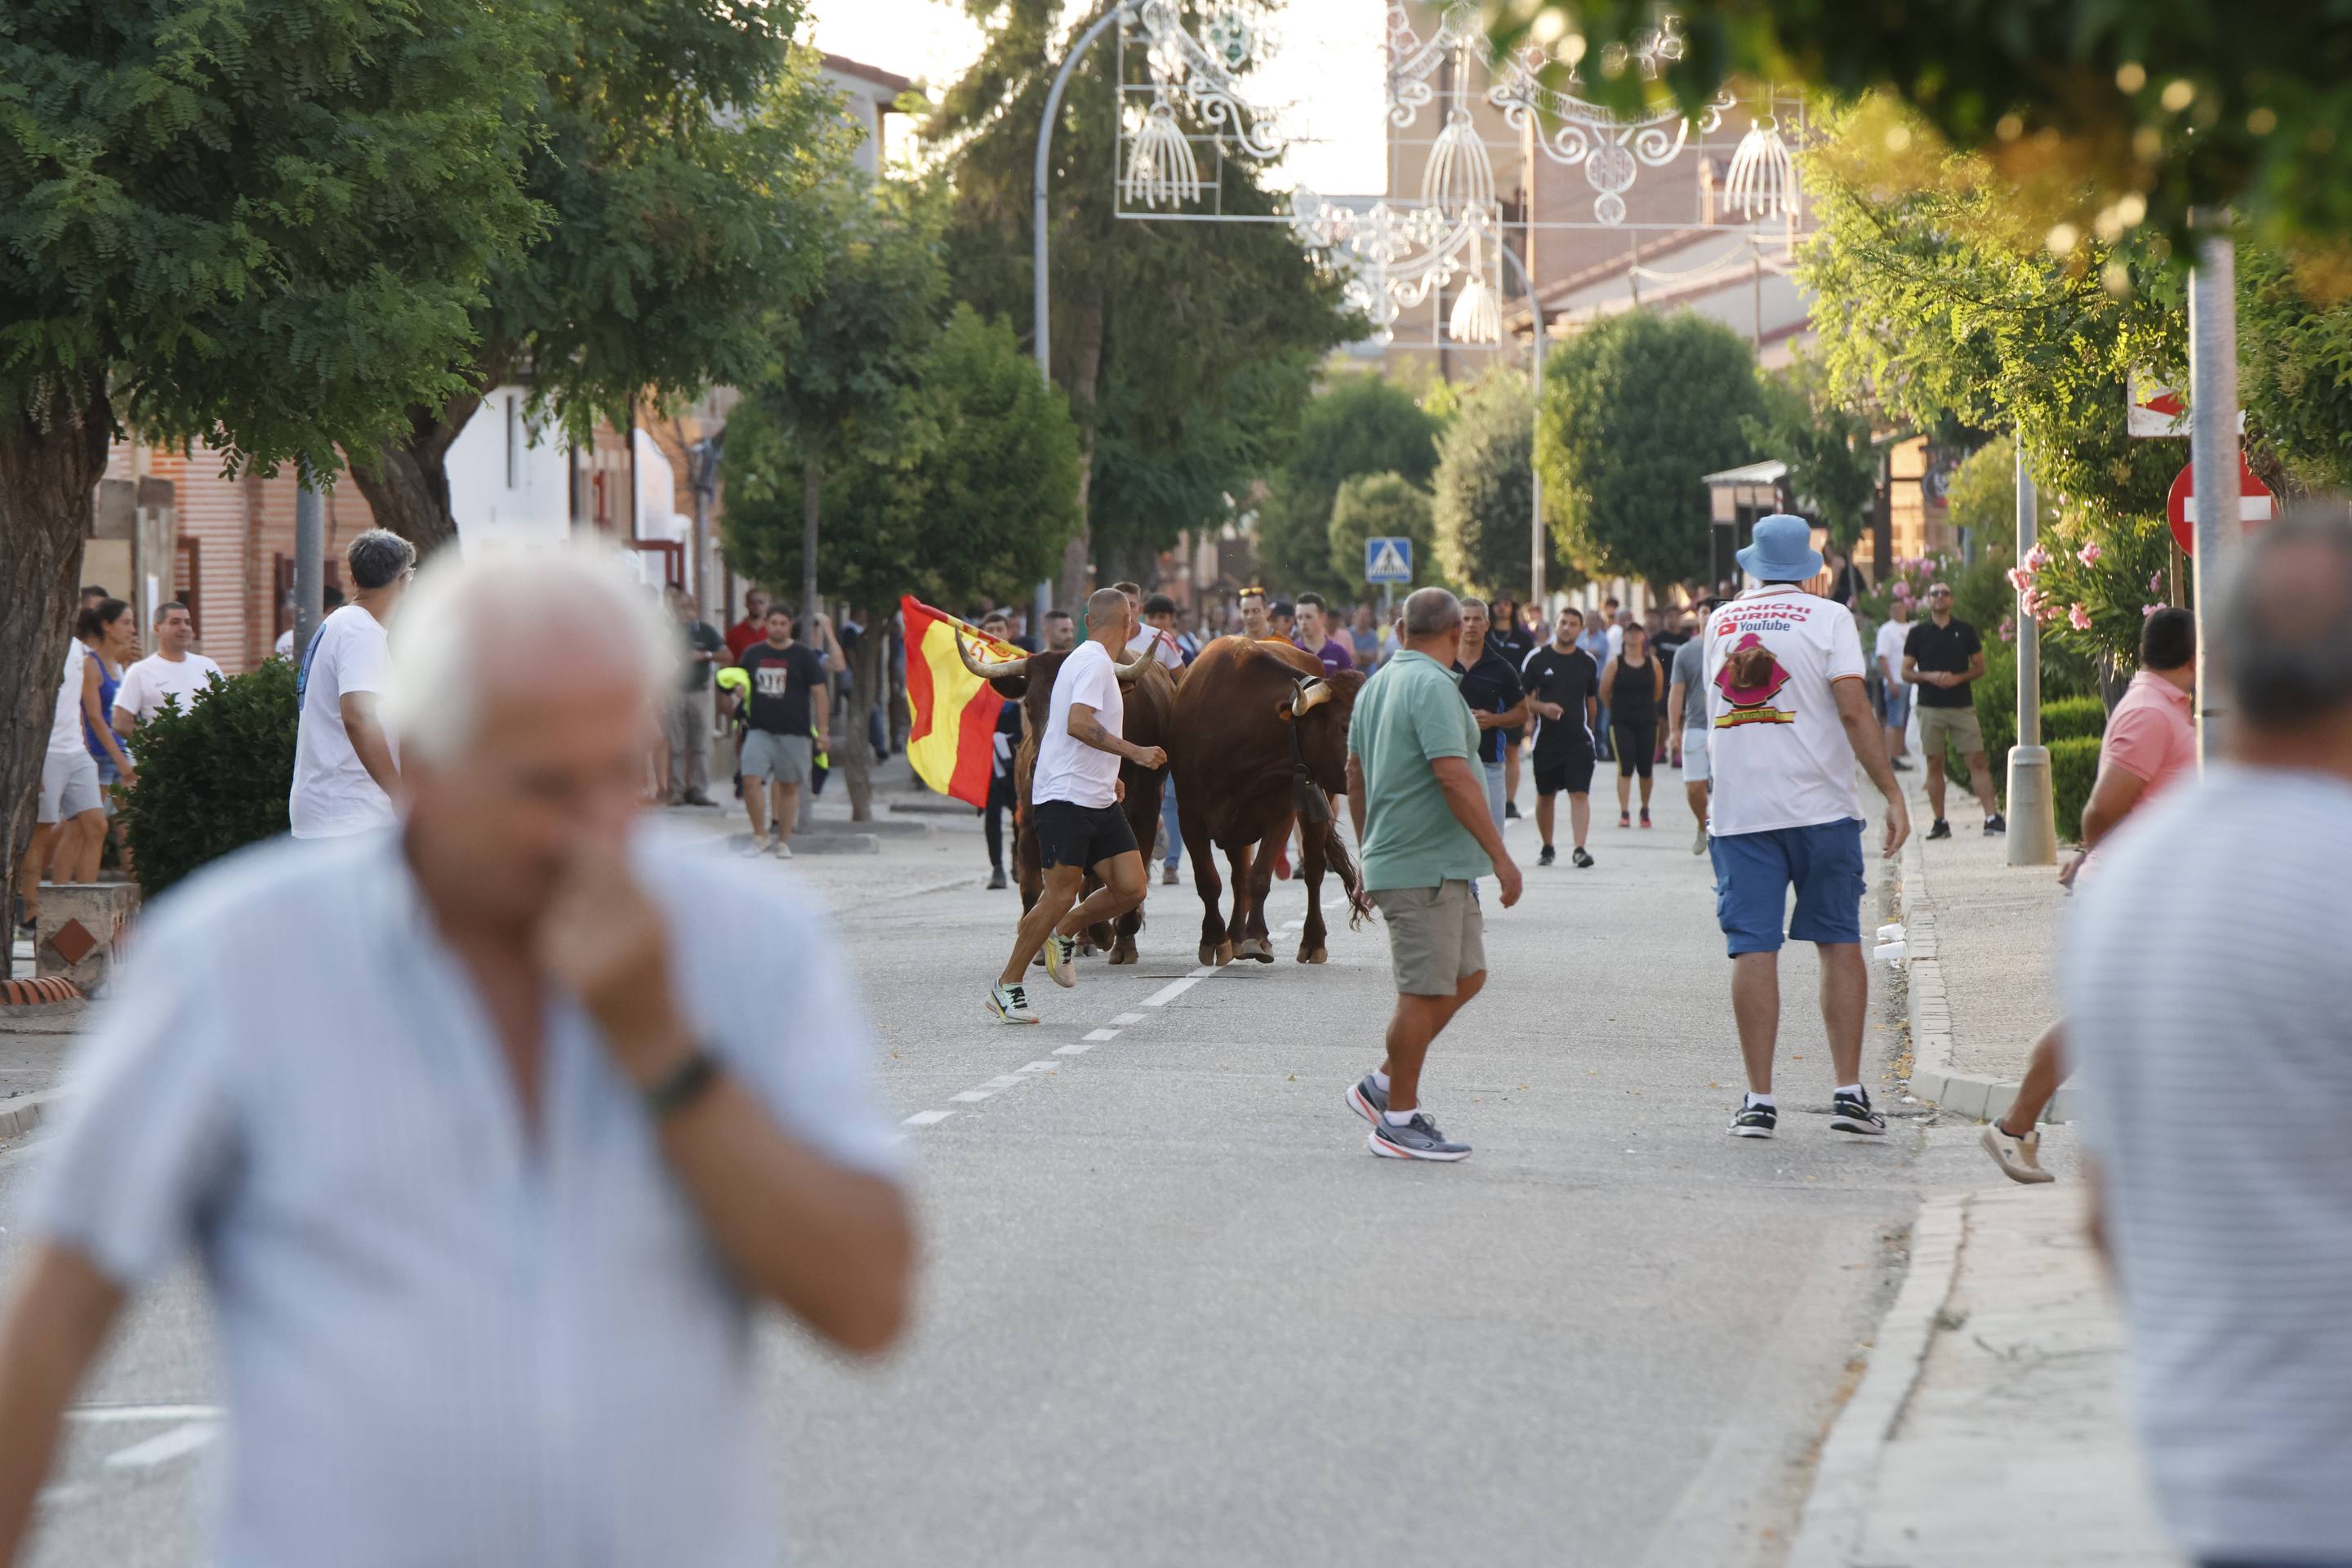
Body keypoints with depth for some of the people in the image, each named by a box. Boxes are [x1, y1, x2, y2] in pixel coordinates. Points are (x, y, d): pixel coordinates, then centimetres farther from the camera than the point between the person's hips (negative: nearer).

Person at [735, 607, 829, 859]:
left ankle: (783, 841, 15)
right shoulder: (753, 653, 10)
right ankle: (760, 836, -2)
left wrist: (823, 730, -5)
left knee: (789, 787, 5)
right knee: (751, 781, -14)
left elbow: (819, 692, 2)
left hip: (795, 732, -1)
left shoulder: (804, 655, 2)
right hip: (759, 730, 1)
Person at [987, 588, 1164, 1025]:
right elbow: (1078, 724, -26)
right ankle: (1007, 986, 3)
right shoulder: (1094, 663, -12)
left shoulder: (1089, 661, 19)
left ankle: (1065, 933, 21)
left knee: (1130, 888, -1)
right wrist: (1134, 752, -27)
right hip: (1064, 799, -9)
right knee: (1060, 896, -8)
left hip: (1099, 800, 9)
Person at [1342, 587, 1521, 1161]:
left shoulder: (1376, 685, 15)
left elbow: (1356, 778, 21)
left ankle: (1383, 1085, 19)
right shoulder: (1433, 685, -15)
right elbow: (1454, 777, -22)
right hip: (1426, 867, -10)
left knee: (1466, 976, 15)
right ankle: (1399, 1120, 2)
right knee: (1426, 993, -4)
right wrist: (1500, 855, -18)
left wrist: (1367, 859, 28)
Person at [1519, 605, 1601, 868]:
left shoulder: (1587, 662, 8)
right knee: (1545, 795, 10)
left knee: (1580, 793, -12)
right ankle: (1547, 848, 26)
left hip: (1579, 739, 0)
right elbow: (1523, 699, 1)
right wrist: (1543, 708, -16)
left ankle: (1579, 849, -17)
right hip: (1546, 738, 0)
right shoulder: (1537, 659, 1)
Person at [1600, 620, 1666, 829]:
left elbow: (1658, 692, 14)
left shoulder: (1653, 664, 2)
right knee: (1625, 768, -11)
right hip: (1621, 723, -2)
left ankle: (1645, 810, 23)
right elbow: (1604, 693, 4)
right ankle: (1624, 813, -11)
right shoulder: (1616, 664, -3)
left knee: (1645, 768, 5)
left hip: (1647, 722, 2)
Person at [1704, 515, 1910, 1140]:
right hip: (1820, 806, -2)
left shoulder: (1719, 623, 11)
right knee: (1839, 942, 7)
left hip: (1736, 810, 2)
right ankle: (1850, 1092, 3)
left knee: (1752, 949, 0)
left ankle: (1759, 1099, -3)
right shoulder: (1827, 619, -1)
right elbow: (1854, 711, -10)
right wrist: (1893, 794, -9)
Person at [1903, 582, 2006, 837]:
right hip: (1931, 708, 0)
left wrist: (1958, 678, -10)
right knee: (1935, 764, 3)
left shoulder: (1965, 630, 6)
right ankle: (1939, 822, 9)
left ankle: (1992, 817, -9)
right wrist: (1929, 676, -13)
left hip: (1963, 706, 0)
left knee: (1977, 761, -6)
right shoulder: (1918, 633, 6)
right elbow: (1906, 673, 6)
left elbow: (1980, 667, 8)